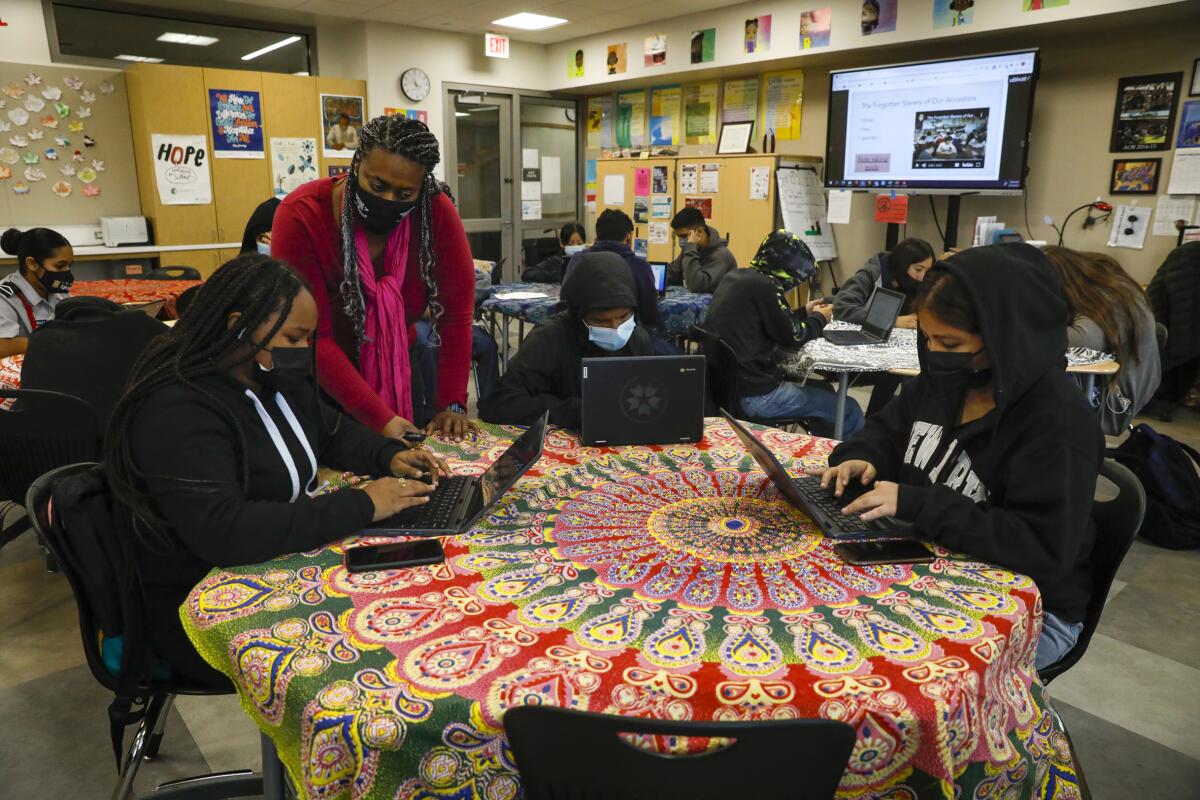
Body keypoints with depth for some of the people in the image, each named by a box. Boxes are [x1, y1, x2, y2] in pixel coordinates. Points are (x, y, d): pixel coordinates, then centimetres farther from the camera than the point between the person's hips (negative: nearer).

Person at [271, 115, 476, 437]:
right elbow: (312, 338, -26)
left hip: (397, 366, 3)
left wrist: (452, 404, -21)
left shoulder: (436, 211, -19)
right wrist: (380, 419, -33)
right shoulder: (301, 216, -25)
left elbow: (455, 314, -15)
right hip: (319, 379, -2)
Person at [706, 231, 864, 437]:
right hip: (755, 395, -10)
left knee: (823, 391, 26)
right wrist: (819, 318, 7)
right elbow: (792, 337, -11)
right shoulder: (763, 286, -18)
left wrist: (805, 312, 22)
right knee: (849, 410, 1)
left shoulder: (735, 277, 10)